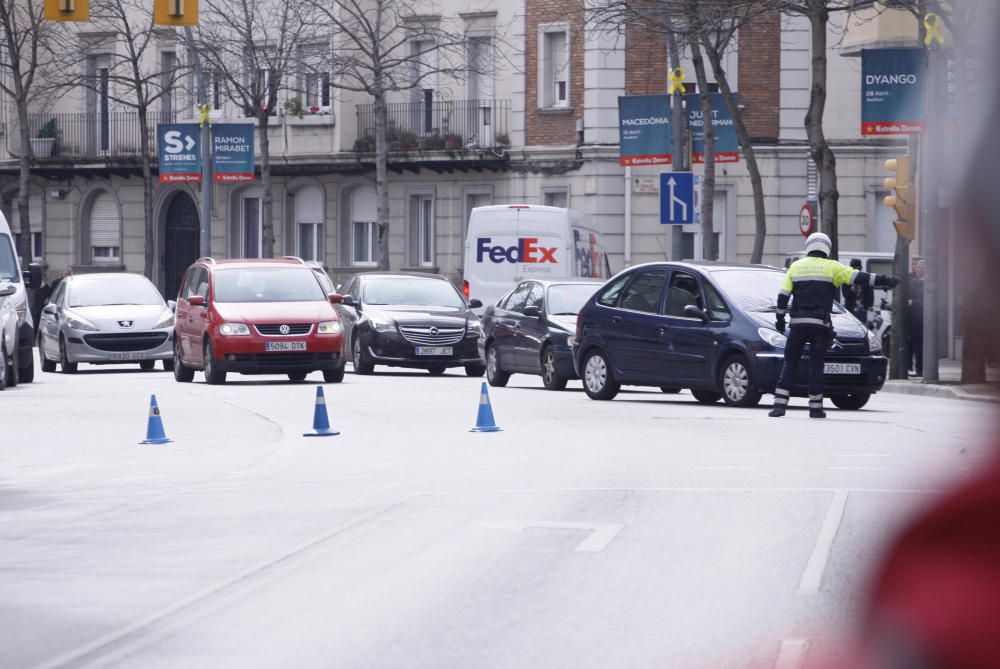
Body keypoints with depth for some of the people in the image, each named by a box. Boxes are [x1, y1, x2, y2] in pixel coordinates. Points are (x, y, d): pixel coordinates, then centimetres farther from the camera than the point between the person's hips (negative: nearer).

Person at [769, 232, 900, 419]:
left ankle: (780, 404, -5)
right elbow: (857, 277, -5)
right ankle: (815, 407, 3)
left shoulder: (796, 267, 11)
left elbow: (783, 296, 9)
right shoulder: (831, 267, 3)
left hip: (797, 323, 2)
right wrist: (884, 281, -4)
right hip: (820, 324, -2)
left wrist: (780, 318, 18)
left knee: (790, 363, 5)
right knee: (816, 364, 4)